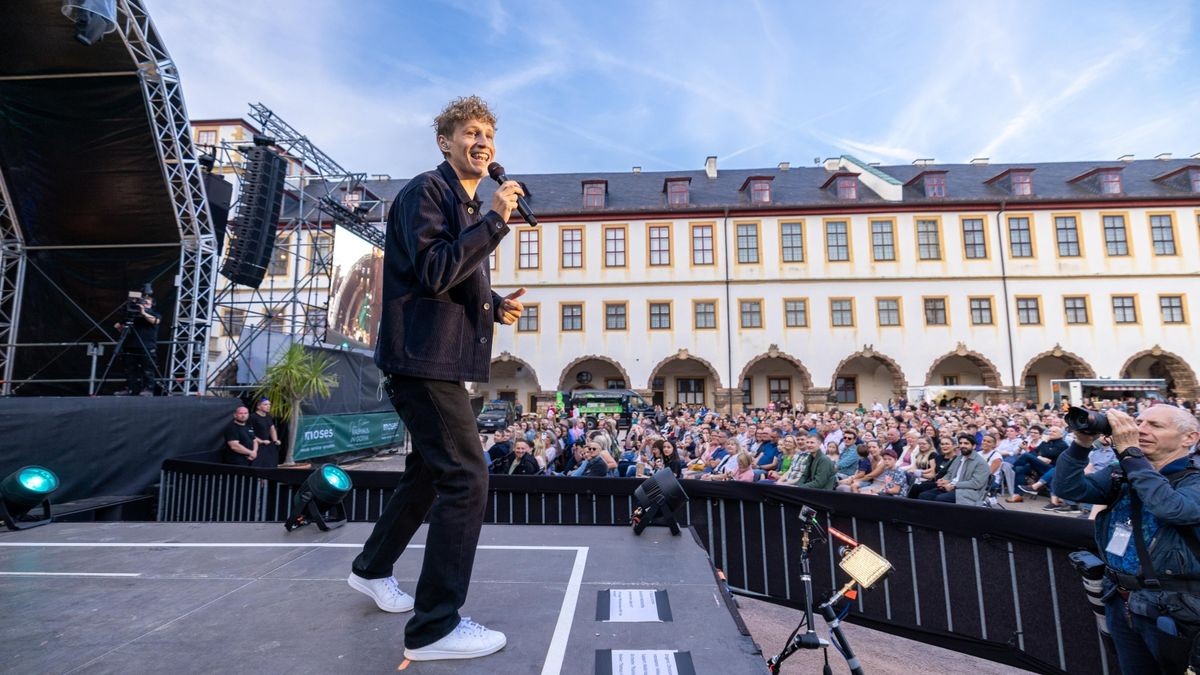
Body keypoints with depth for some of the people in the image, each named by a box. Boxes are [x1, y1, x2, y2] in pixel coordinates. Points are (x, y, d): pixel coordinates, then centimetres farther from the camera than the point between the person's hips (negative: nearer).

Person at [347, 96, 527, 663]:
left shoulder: (468, 206, 21)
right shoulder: (426, 191, -8)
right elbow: (434, 273, -21)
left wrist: (496, 305, 7)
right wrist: (495, 221, -19)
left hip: (441, 359, 10)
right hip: (425, 356, -10)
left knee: (430, 471, 19)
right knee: (466, 477, -11)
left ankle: (372, 569, 40)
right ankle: (435, 627, 2)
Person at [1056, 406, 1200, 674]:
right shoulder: (1119, 474, 2)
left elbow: (1172, 508, -31)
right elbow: (1067, 488, -10)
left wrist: (1129, 451, -28)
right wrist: (1081, 444, -21)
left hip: (1171, 609, -4)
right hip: (1120, 602, 4)